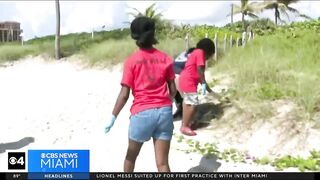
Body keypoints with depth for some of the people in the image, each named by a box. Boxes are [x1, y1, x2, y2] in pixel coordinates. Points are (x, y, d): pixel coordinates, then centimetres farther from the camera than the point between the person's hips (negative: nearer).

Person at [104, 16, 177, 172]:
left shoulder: (131, 61, -4)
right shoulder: (165, 59, 5)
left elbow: (124, 94, -8)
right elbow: (173, 90, 8)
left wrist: (113, 117, -1)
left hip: (142, 113, -2)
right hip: (165, 112, 2)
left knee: (131, 155, 22)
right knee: (162, 163, 4)